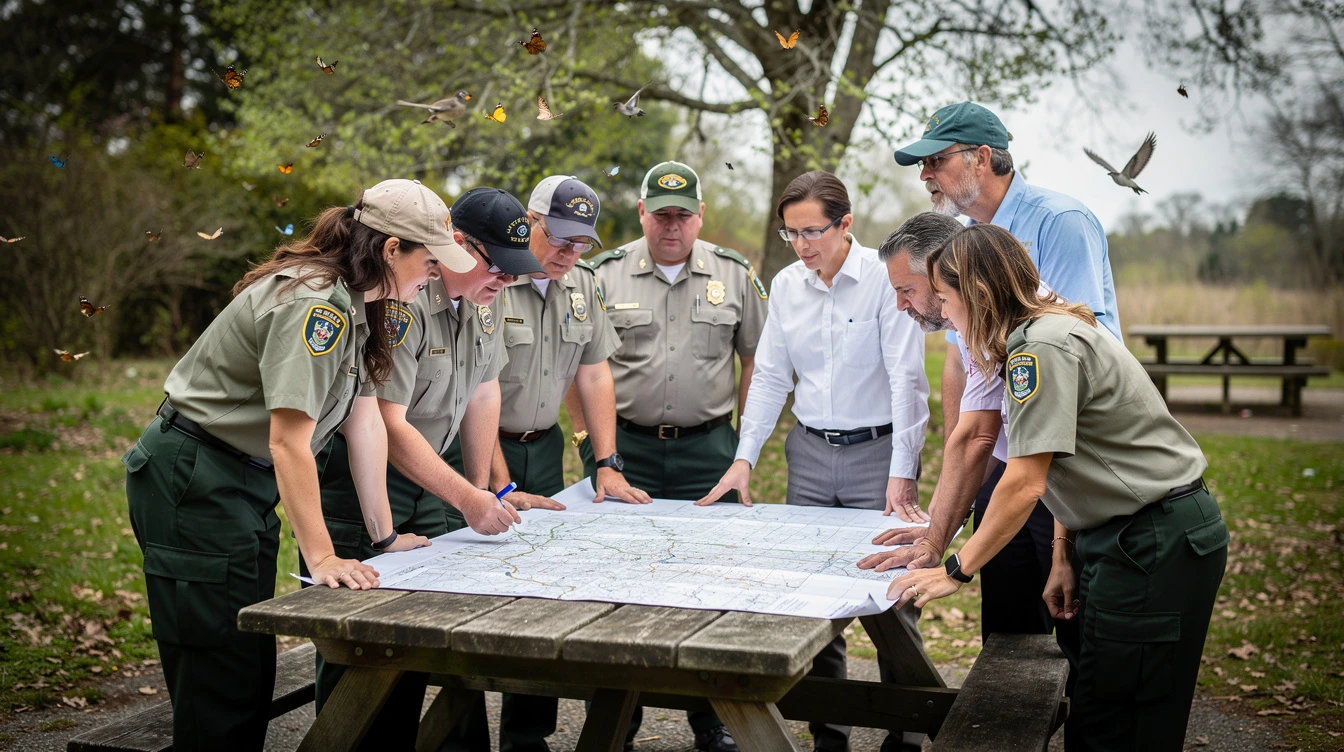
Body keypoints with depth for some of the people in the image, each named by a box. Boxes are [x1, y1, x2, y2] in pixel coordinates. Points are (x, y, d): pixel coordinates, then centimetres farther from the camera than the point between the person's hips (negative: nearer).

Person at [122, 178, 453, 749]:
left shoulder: (355, 303, 7)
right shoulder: (313, 301, -24)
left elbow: (364, 420, 7)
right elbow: (288, 439, -27)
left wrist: (384, 534, 7)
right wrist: (320, 557, -27)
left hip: (245, 484, 10)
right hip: (193, 483, -10)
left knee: (253, 661, 15)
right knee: (221, 670, -4)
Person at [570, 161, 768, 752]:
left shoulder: (735, 274, 4)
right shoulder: (605, 275, 2)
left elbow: (758, 359, 10)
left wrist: (742, 434, 4)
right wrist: (590, 442, -1)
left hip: (706, 449, 1)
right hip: (624, 448, 0)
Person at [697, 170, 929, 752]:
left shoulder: (884, 278, -9)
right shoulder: (785, 285, 6)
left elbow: (906, 377, -12)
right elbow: (769, 377, 10)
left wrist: (902, 472, -17)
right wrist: (744, 458, 2)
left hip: (878, 449, -4)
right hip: (810, 451, 5)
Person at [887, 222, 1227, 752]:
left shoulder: (1042, 346, -20)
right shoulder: (1041, 336, 12)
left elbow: (1025, 483, -22)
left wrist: (955, 571, -15)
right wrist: (1061, 557, 11)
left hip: (1157, 542, -10)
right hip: (1131, 535, 10)